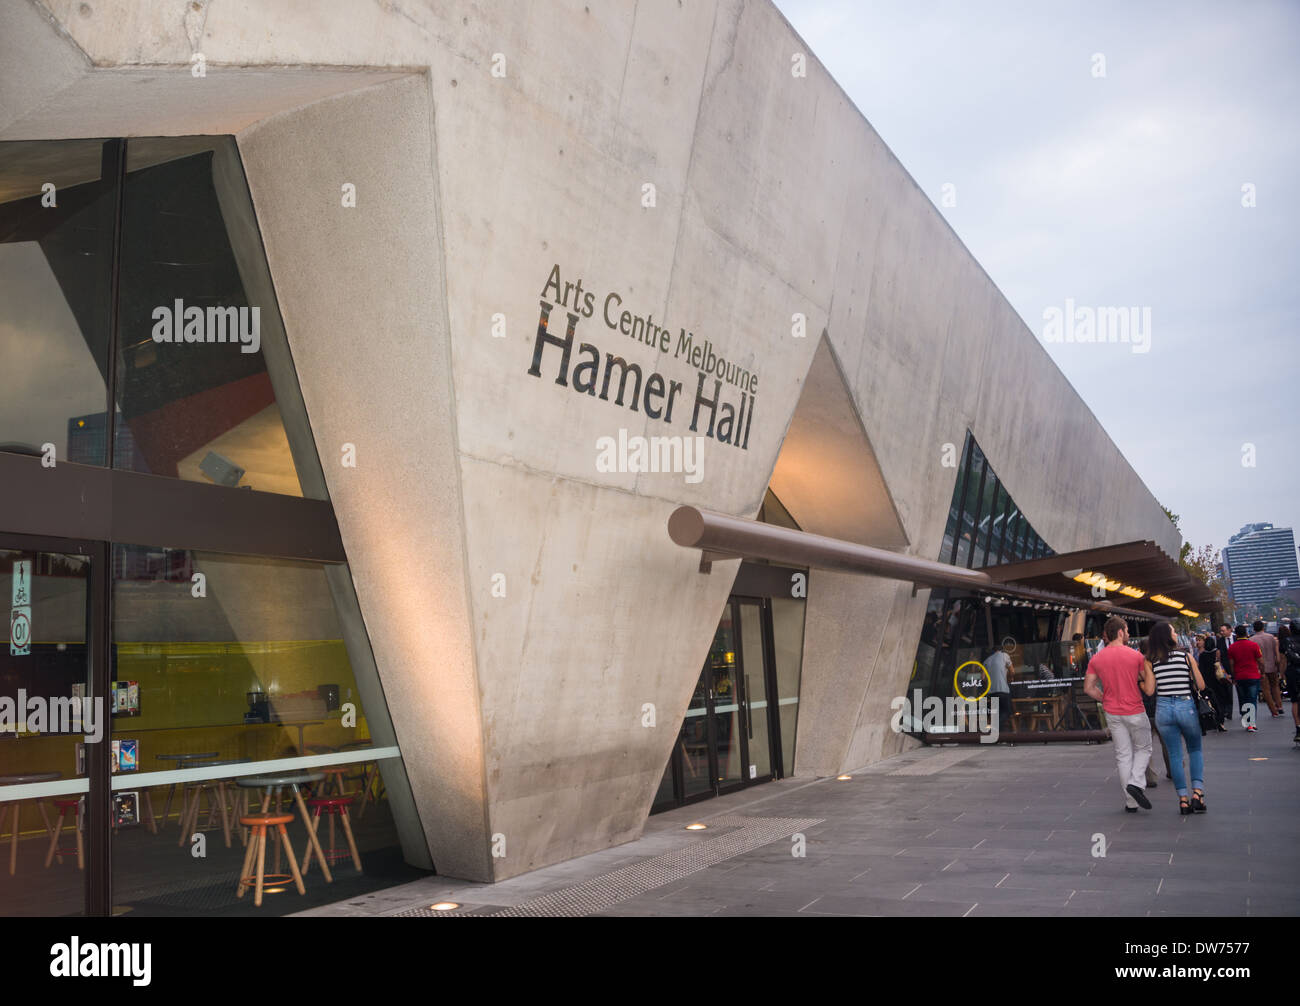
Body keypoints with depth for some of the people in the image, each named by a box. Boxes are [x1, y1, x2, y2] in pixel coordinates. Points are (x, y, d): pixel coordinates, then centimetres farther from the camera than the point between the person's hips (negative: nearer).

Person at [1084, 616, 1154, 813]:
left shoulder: (1096, 659, -1)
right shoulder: (1135, 655, -10)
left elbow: (1088, 687, 0)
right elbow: (1148, 680, -2)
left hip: (1113, 714, 3)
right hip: (1135, 711, -3)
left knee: (1123, 755, 9)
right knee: (1143, 749, 16)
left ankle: (1131, 803, 10)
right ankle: (1136, 783, -7)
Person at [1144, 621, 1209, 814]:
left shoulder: (1152, 661, -1)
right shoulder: (1185, 656, -4)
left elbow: (1149, 691, -3)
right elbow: (1201, 685, -2)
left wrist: (1139, 681, 15)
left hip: (1163, 709, 1)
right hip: (1186, 706, -1)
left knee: (1175, 755, 10)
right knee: (1195, 750, 17)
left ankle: (1183, 798, 8)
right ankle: (1197, 791, 1)